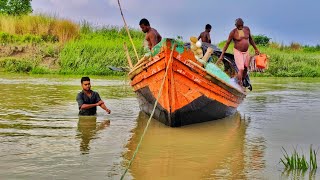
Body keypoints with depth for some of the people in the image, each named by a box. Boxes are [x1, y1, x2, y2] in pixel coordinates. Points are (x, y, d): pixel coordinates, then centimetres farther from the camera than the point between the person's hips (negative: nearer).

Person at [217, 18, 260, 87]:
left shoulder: (247, 29, 0)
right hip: (238, 52, -5)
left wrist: (256, 49, 19)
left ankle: (242, 83, 24)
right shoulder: (233, 32, -13)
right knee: (241, 69, -14)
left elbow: (250, 39, 16)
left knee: (245, 69, 9)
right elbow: (227, 43, -9)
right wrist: (222, 55, -12)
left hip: (246, 52, 5)